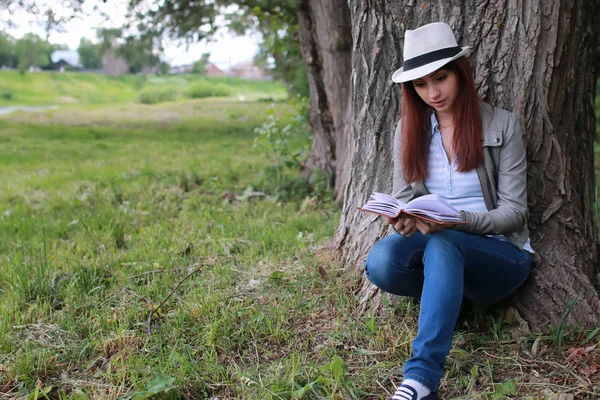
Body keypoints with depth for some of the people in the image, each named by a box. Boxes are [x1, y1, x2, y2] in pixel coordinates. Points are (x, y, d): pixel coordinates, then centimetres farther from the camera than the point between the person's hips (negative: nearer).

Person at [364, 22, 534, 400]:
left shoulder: (502, 125, -5)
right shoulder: (409, 130, 7)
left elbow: (513, 213, -6)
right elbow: (403, 198, 8)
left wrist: (457, 221, -24)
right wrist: (404, 221, -17)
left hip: (501, 255, -3)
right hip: (436, 248, 4)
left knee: (442, 245, -39)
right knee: (381, 262, -31)